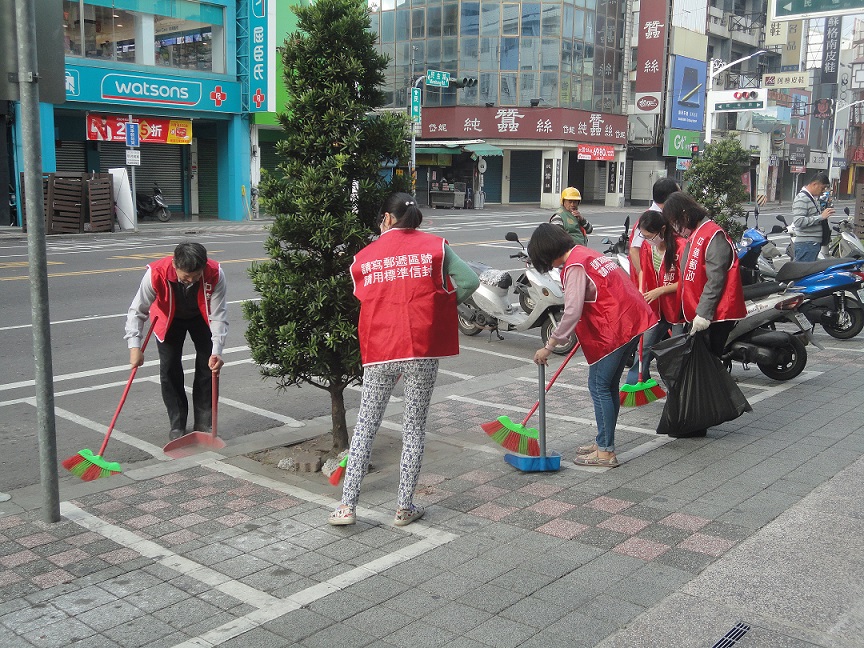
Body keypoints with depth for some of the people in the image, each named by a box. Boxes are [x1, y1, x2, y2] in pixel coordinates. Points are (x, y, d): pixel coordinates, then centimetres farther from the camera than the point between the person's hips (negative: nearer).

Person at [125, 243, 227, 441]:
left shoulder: (215, 274, -37)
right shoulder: (156, 274, -38)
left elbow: (218, 316, -32)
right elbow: (137, 311, -29)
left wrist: (217, 351, -41)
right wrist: (135, 346, -37)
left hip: (202, 317, 0)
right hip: (169, 319, 0)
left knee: (208, 365, -6)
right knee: (169, 369, -5)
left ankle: (204, 423, 7)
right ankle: (177, 425, 7)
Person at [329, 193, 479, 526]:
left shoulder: (363, 257, 6)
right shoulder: (435, 246, 2)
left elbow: (363, 298, 6)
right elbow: (470, 281, -5)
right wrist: (441, 305, 11)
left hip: (378, 352, 1)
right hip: (423, 350, -1)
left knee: (365, 424, 12)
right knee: (415, 426, 10)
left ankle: (347, 505, 12)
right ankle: (405, 507, 16)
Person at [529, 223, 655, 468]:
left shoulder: (574, 266, -14)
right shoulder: (586, 253, 16)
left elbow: (572, 313, -22)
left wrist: (548, 347, -17)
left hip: (615, 330, -10)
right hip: (631, 321, 10)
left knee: (599, 386, -3)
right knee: (609, 386, 16)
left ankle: (605, 452, 1)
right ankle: (604, 442, 26)